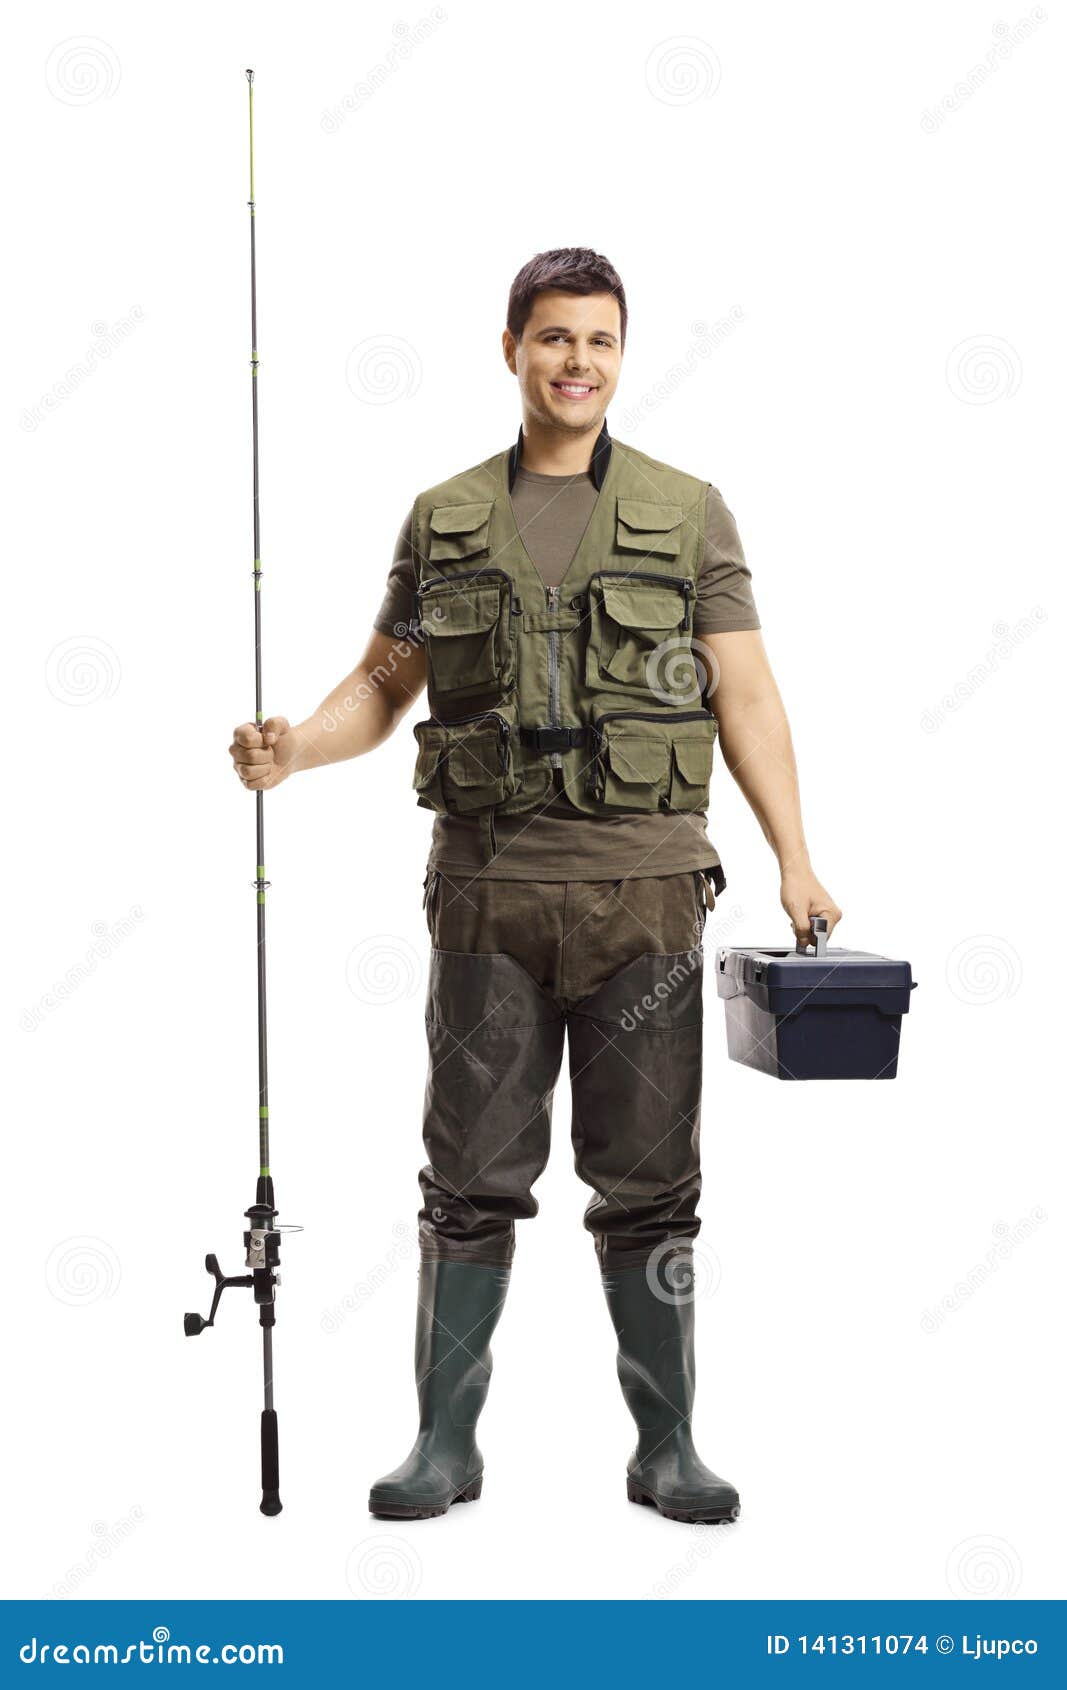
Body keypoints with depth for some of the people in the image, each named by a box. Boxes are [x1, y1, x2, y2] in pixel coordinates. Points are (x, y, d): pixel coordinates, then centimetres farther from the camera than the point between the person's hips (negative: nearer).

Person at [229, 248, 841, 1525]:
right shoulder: (444, 521, 9)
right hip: (488, 882, 1)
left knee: (648, 1182, 4)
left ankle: (666, 1445, 14)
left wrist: (796, 861, -7)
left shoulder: (687, 513, 6)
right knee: (472, 1178, 5)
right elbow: (385, 681, 13)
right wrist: (292, 747, -8)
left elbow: (746, 698, 2)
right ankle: (446, 1442, 14)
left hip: (642, 883, -1)